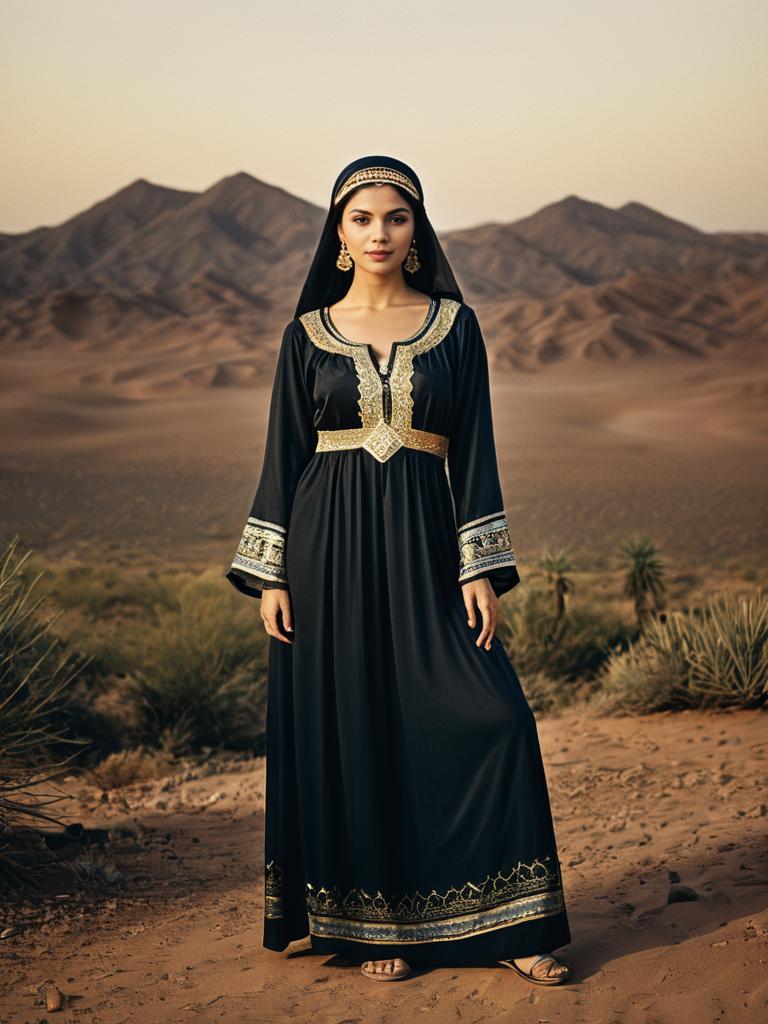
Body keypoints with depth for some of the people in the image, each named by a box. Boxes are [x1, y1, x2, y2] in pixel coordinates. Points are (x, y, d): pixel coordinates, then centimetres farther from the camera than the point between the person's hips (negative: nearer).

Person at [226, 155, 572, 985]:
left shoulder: (455, 325, 6)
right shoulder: (308, 333, 6)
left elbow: (475, 450, 3)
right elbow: (283, 455, 6)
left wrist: (481, 570, -5)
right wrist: (270, 576, 0)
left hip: (421, 544, 0)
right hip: (330, 548, 0)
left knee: (491, 717, -10)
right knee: (348, 736, 2)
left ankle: (507, 923, 3)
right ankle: (374, 923, 16)